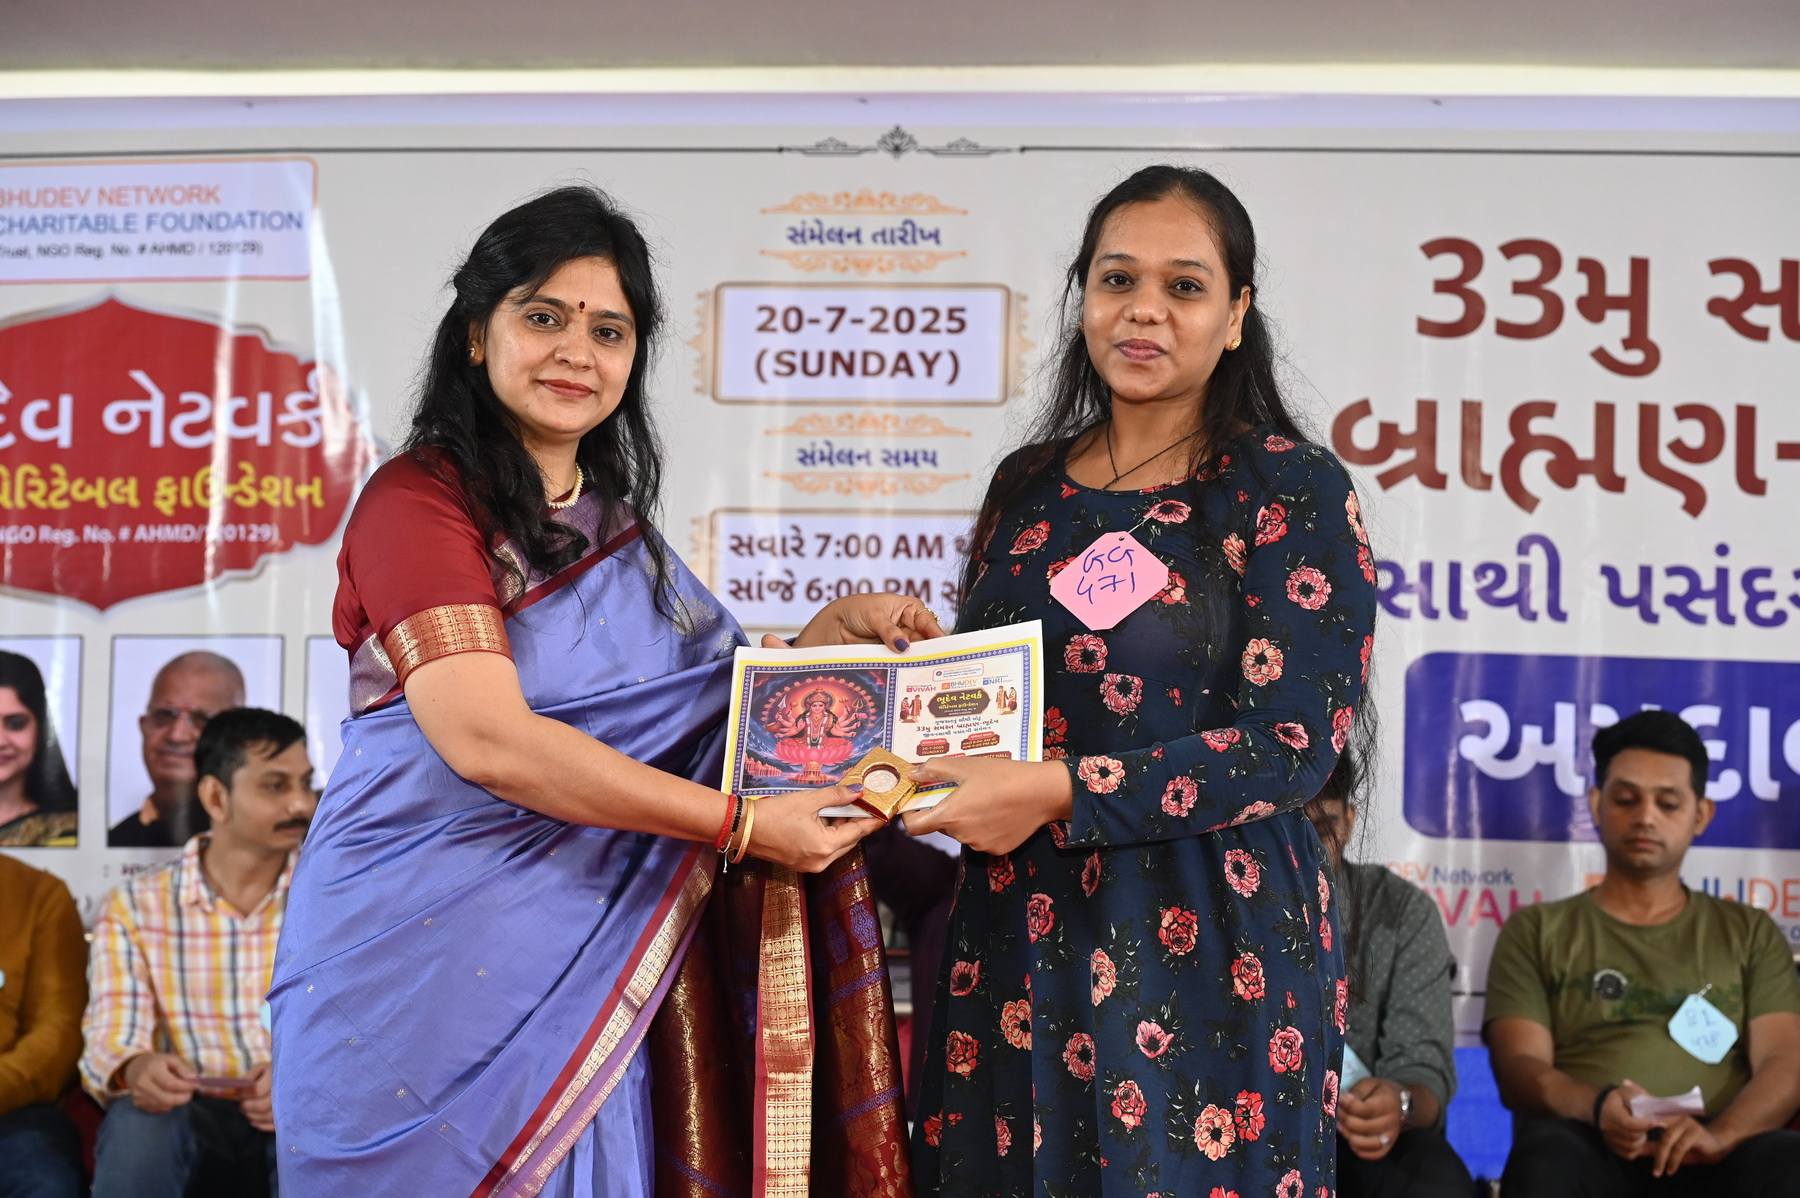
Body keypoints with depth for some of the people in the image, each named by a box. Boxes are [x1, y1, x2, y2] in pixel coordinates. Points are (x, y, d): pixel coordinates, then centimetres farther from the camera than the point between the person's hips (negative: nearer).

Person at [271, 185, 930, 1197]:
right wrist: (742, 823, -20)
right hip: (422, 954, -6)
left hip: (582, 970, 6)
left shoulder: (619, 528, 13)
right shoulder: (422, 498, -10)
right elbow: (489, 741, -22)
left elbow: (705, 707, 15)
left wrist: (832, 631, -1)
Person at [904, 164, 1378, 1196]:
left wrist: (1057, 792, -20)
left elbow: (1292, 743, -13)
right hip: (1019, 926, 5)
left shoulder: (1293, 489, -6)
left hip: (1210, 937, -4)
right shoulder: (1029, 486, 10)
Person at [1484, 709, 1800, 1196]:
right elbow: (1520, 1068, 4)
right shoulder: (1536, 932, 17)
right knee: (1549, 1155, -37)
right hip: (1591, 1152, -1)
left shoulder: (1750, 933, 21)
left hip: (1707, 1159, 1)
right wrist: (1597, 1107, -19)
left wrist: (1718, 1135, -16)